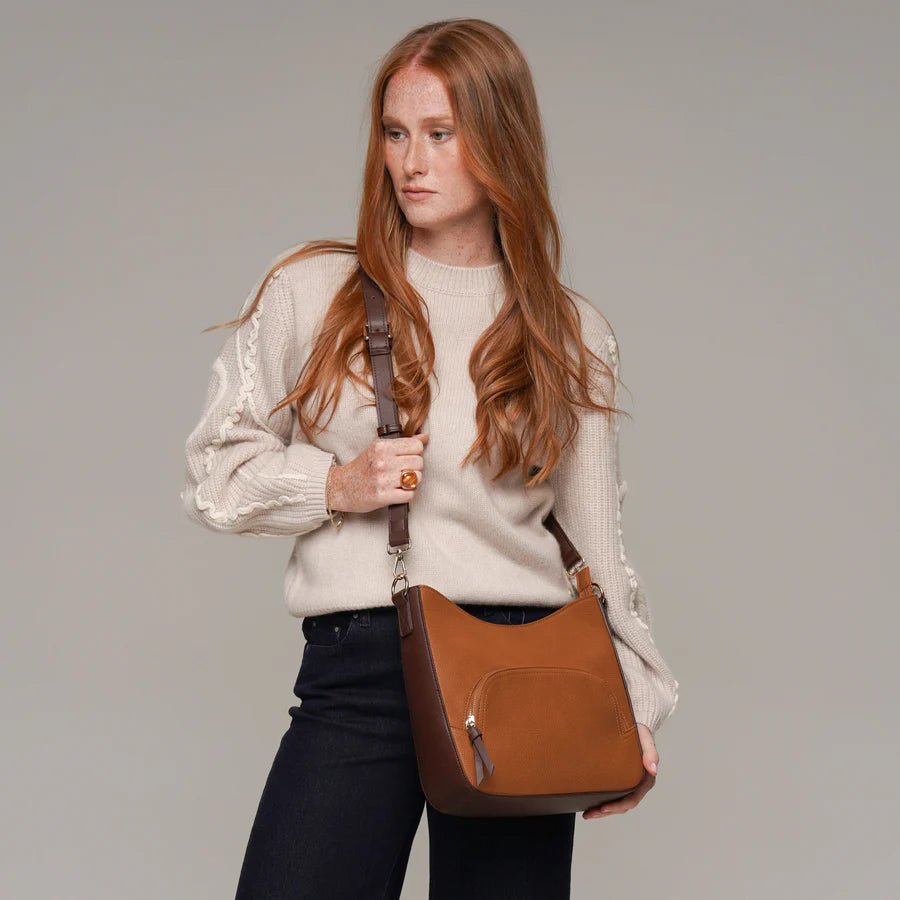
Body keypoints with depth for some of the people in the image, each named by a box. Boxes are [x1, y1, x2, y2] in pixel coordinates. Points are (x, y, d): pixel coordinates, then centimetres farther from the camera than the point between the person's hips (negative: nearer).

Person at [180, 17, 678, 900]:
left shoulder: (571, 333, 10)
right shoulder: (311, 292, 5)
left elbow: (596, 539, 12)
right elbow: (214, 468, 10)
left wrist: (632, 711, 6)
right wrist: (335, 486, -6)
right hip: (357, 669, -1)